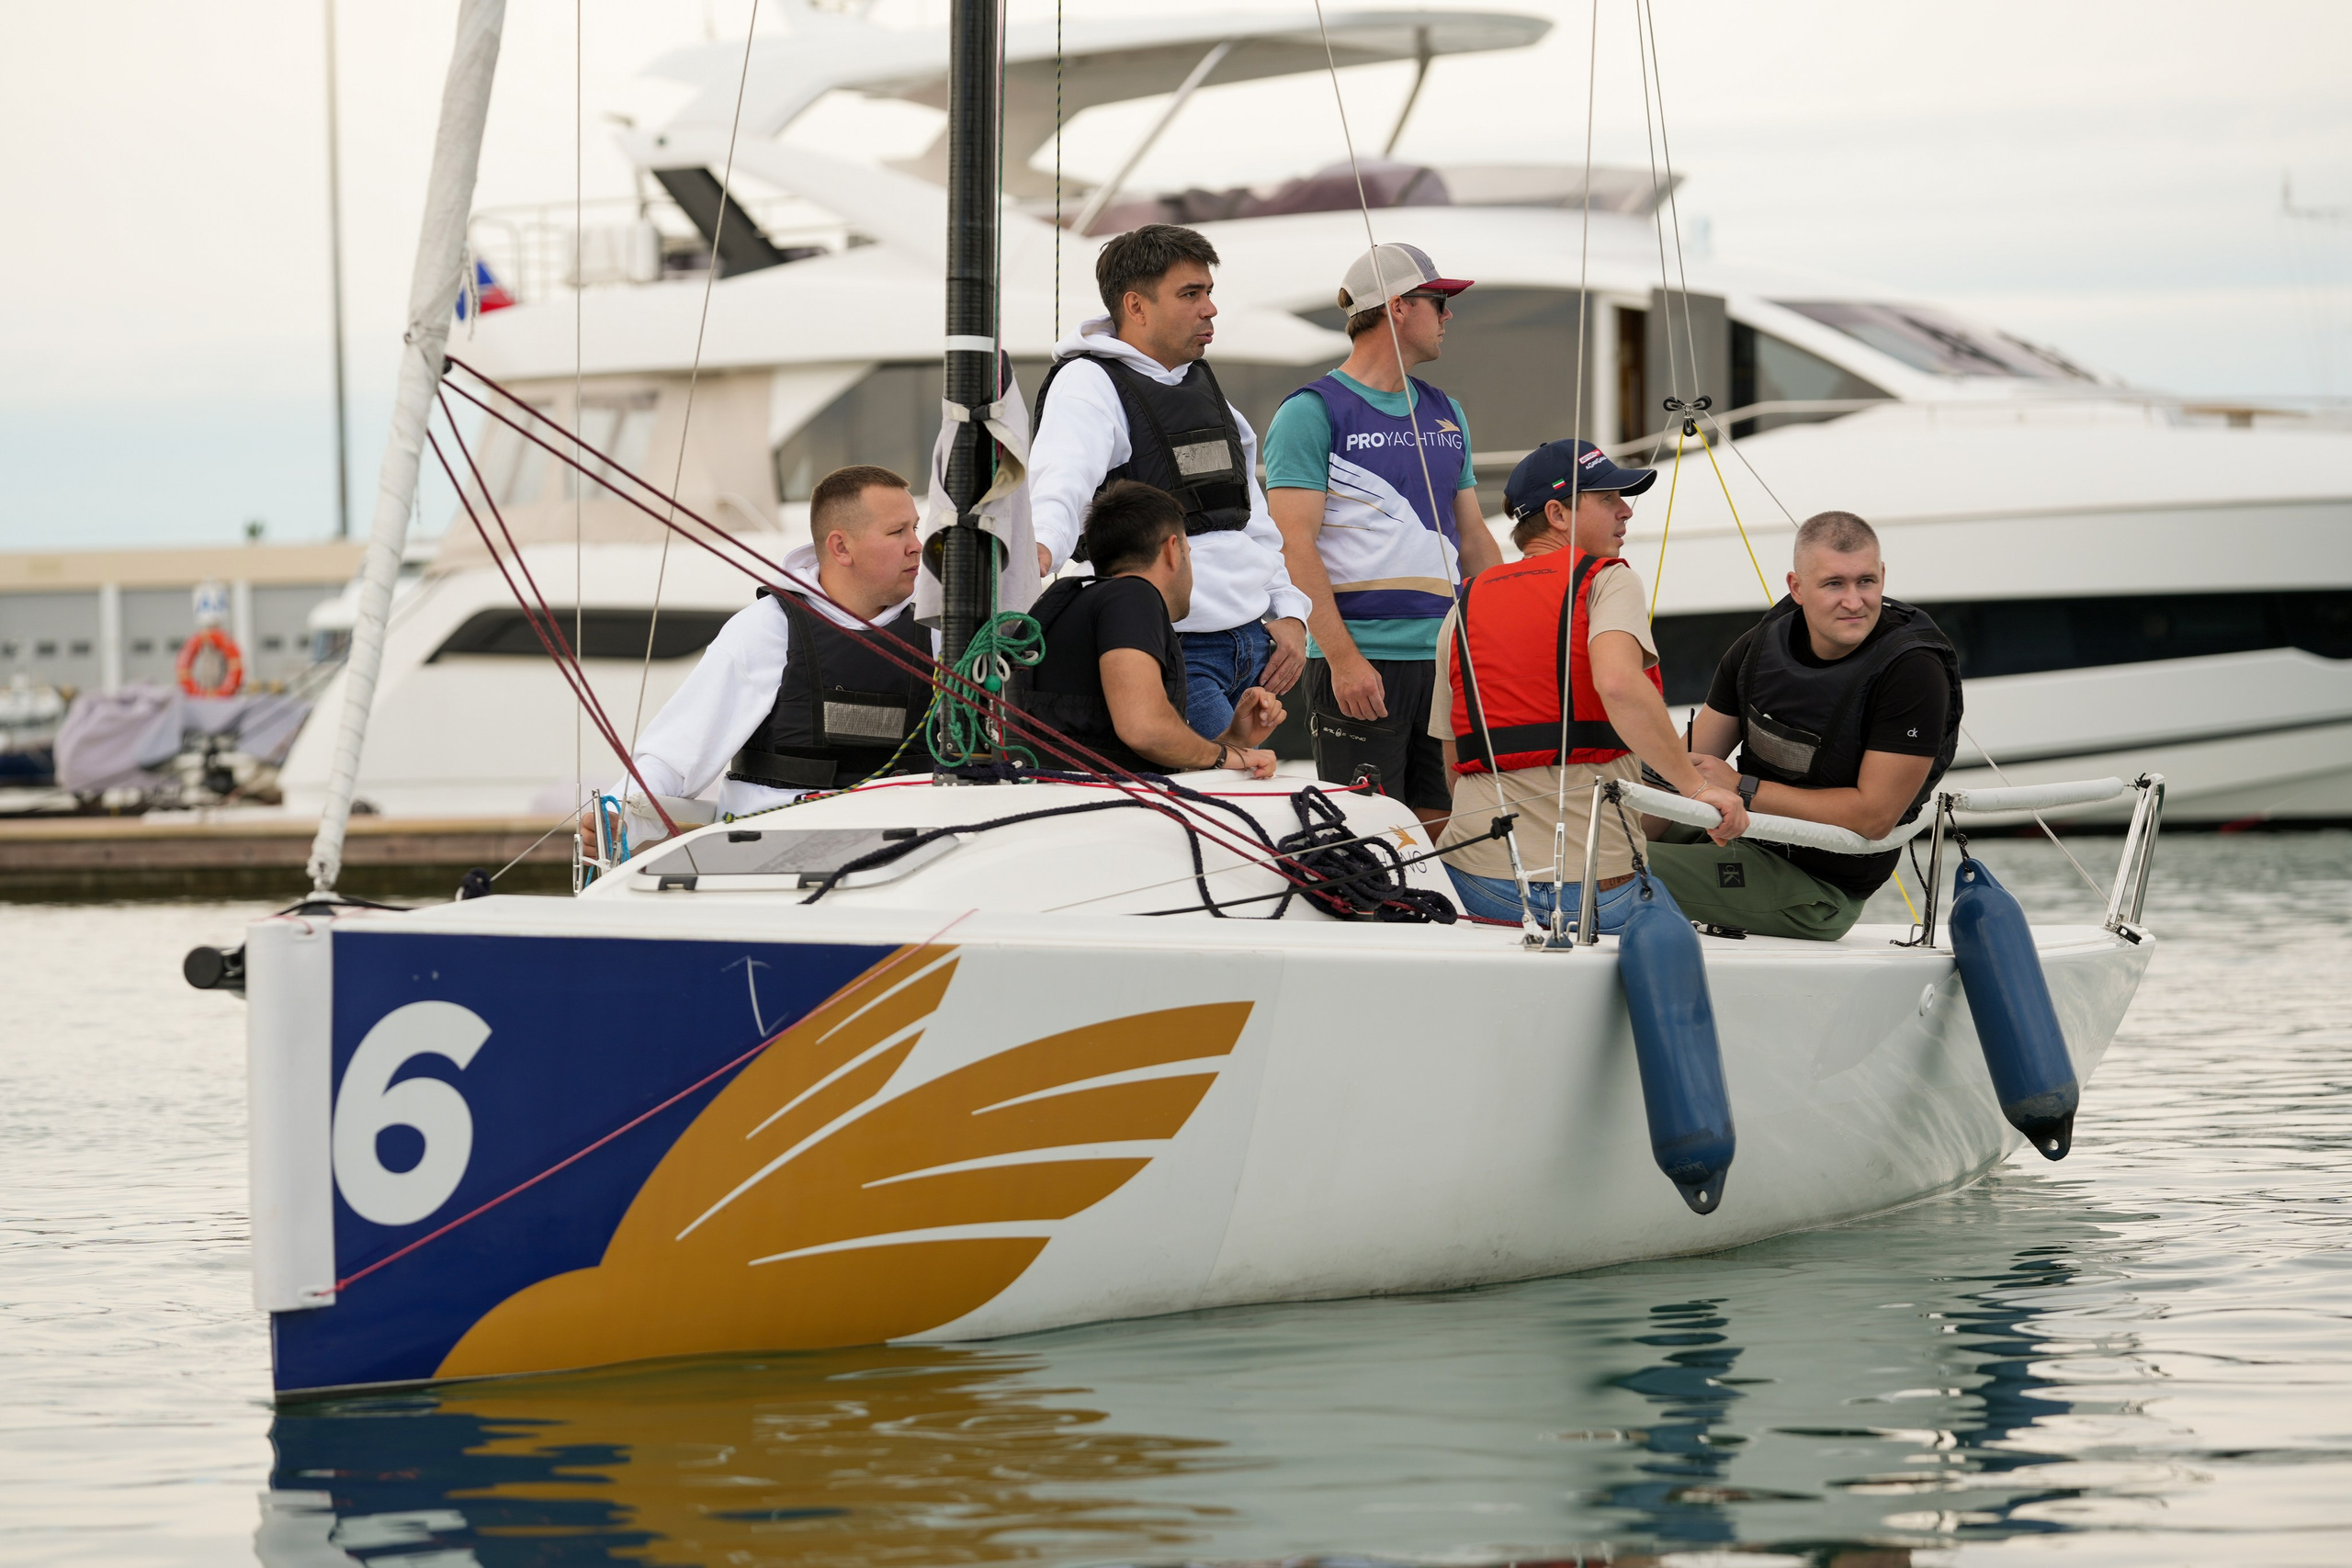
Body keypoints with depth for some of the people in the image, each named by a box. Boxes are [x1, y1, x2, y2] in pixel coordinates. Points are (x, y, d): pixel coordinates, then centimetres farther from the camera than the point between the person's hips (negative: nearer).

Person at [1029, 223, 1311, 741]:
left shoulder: (1202, 384, 19)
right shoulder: (1090, 382, -6)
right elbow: (1062, 480, -26)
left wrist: (1289, 613, 13)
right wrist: (1041, 545, -47)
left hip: (1254, 644, 8)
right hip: (1172, 654, -8)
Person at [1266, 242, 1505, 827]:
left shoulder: (1446, 415, 17)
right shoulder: (1312, 412, -4)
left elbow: (1474, 539, 23)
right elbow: (1296, 546, -11)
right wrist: (1343, 657, -19)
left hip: (1449, 658, 7)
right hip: (1362, 662, -7)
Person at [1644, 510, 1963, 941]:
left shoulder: (1914, 671, -22)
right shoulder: (1765, 643, -3)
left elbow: (1874, 816, -24)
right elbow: (1686, 766, 2)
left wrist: (1742, 787, -22)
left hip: (1817, 891, -7)